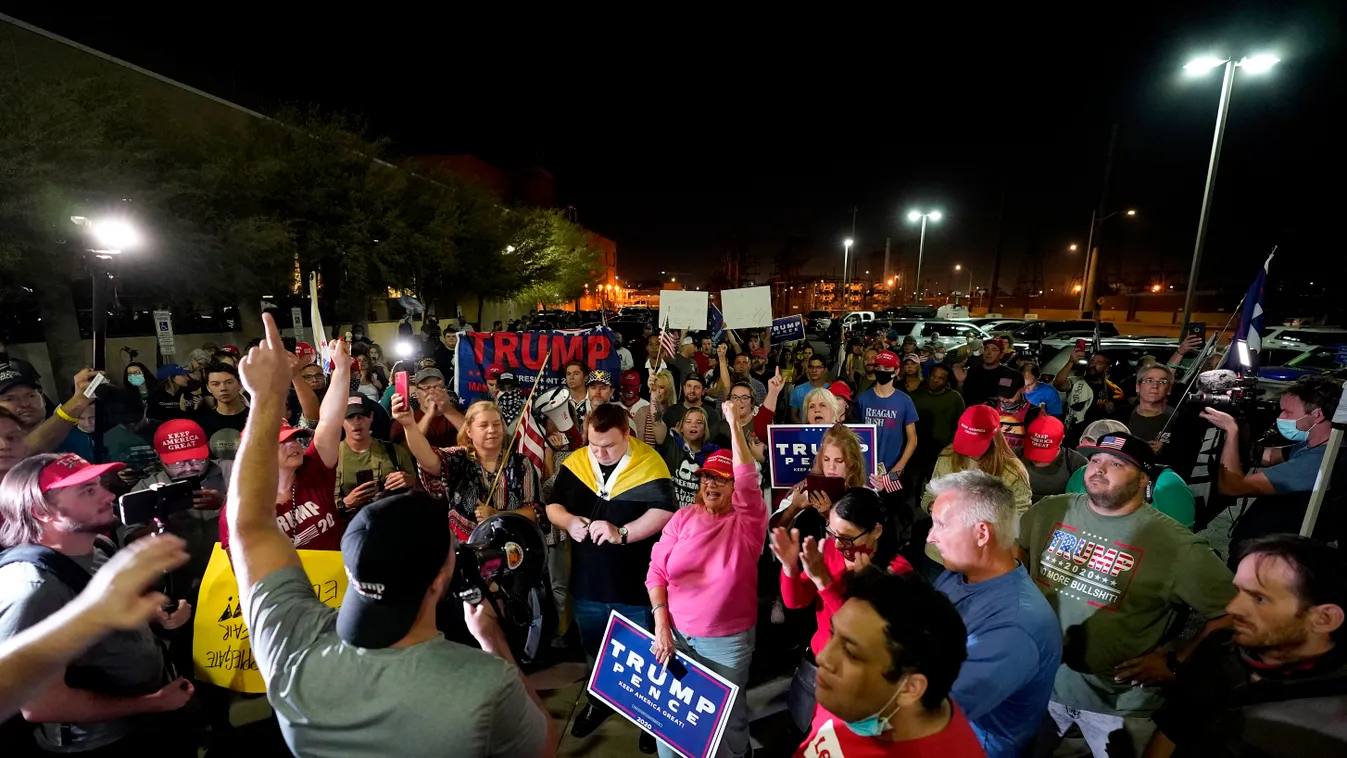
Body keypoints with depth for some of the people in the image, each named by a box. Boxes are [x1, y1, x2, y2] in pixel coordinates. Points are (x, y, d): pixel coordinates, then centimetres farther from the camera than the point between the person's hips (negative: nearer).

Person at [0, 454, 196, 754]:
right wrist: (153, 703, -19)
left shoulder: (100, 548, -2)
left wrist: (159, 616, -3)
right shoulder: (33, 585, -28)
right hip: (102, 742, -7)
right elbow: (39, 705, -27)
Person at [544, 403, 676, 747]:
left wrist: (622, 532, -30)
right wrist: (568, 521, -17)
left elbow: (664, 512, -21)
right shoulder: (575, 462, -3)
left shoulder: (649, 463, -16)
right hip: (586, 583, 4)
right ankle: (600, 699, 54)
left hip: (636, 586, -4)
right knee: (594, 651, 27)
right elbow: (553, 506, 4)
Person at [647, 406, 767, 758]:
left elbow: (748, 480, -28)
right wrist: (661, 625, -8)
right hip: (675, 632, 3)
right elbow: (657, 572, -1)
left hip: (728, 639, -2)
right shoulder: (682, 518, -2)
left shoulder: (747, 522, -10)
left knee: (727, 715, 14)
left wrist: (734, 425, -30)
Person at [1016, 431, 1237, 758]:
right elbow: (1016, 546, 11)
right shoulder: (1050, 511, -5)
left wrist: (1175, 661, -11)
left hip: (1119, 700, -3)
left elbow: (1231, 611, -9)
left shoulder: (1175, 545, -15)